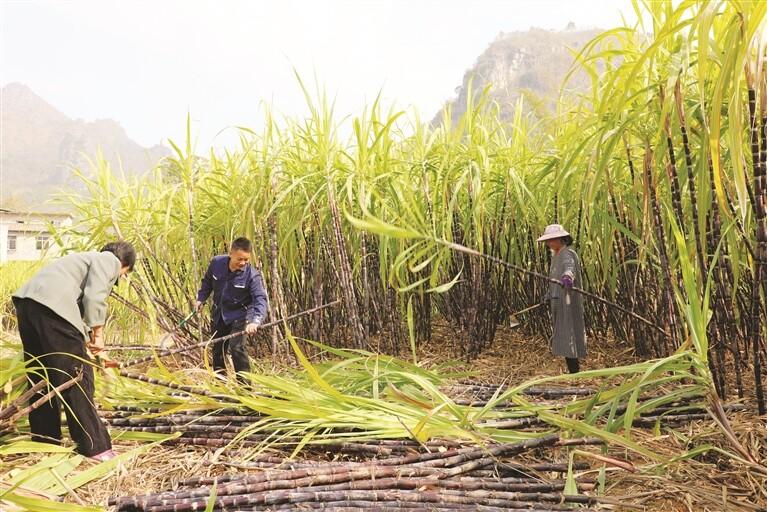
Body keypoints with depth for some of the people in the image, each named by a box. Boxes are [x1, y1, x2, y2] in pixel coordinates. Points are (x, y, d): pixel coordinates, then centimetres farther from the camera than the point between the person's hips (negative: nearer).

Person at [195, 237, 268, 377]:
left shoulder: (252, 275, -25)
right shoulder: (216, 263, -13)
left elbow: (260, 299, -34)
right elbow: (207, 281, 8)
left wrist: (255, 321, -49)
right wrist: (201, 299, 1)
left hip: (240, 315, -5)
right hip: (218, 313, 5)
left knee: (236, 347, -21)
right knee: (217, 350, 16)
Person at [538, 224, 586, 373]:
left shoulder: (568, 254, -13)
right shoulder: (556, 256, 16)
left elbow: (569, 267, -37)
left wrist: (567, 276, -58)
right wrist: (548, 297, 30)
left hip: (568, 302, -10)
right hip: (558, 302, 10)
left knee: (568, 336, -9)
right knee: (561, 337, 12)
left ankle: (574, 371, -4)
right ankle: (572, 370, 20)